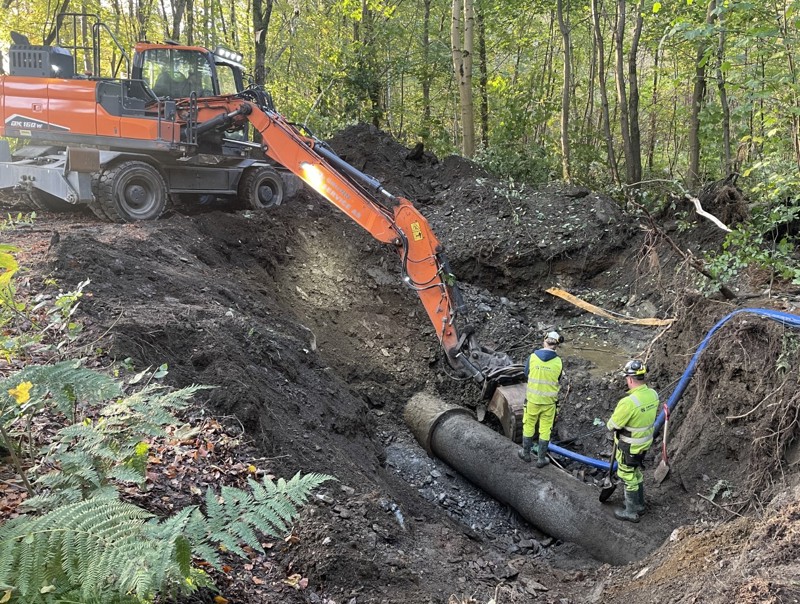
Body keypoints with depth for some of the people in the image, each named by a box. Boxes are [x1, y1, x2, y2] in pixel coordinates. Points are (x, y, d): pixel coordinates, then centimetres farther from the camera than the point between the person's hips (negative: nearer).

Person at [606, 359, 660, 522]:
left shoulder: (629, 402, -34)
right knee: (637, 473, 26)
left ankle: (631, 512, 26)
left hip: (629, 447, -7)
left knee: (628, 478, 11)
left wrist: (611, 425, 1)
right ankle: (639, 504, 42)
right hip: (645, 442, 7)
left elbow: (612, 425, -21)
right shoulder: (653, 394, -9)